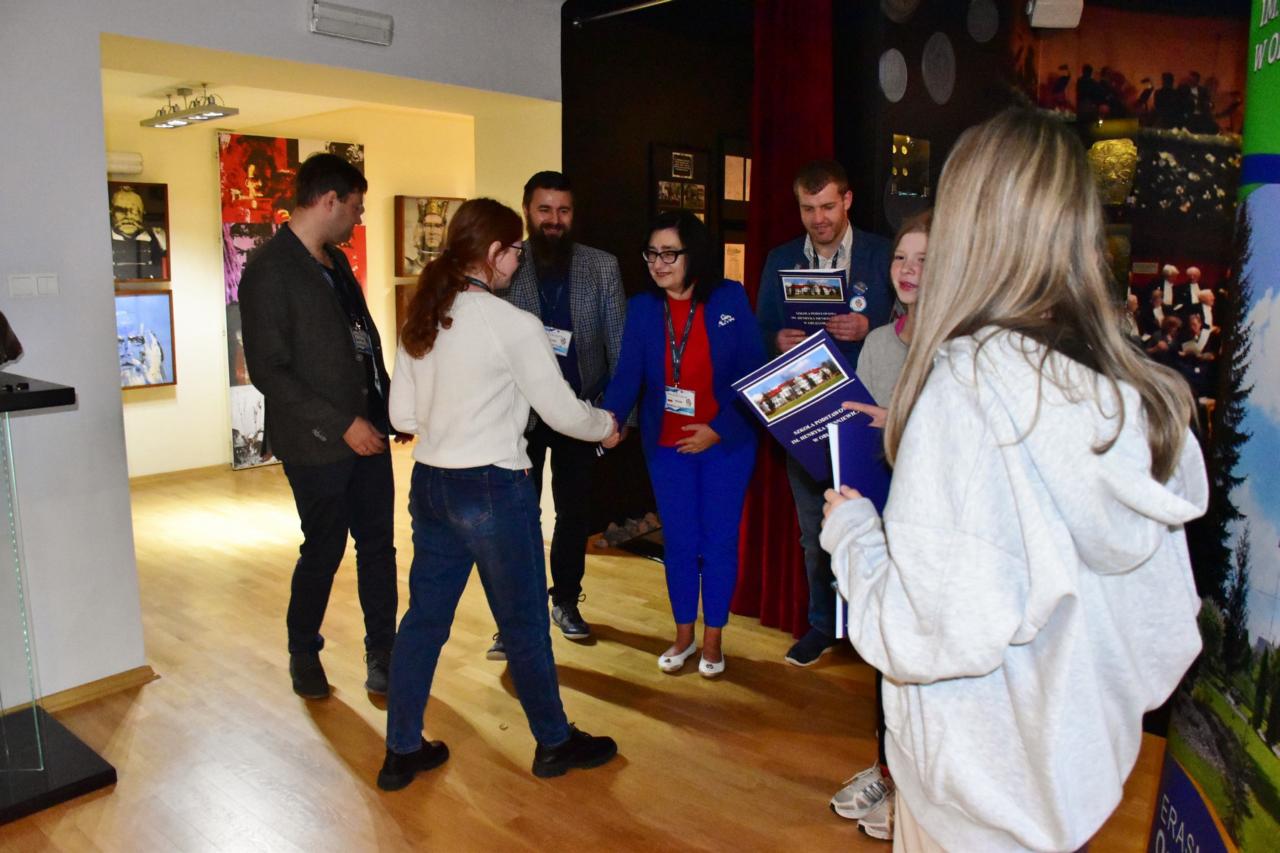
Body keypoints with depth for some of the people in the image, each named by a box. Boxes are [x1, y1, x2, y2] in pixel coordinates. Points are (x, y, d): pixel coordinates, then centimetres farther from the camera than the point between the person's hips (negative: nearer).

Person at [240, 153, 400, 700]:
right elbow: (267, 371, -18)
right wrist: (341, 423, -19)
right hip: (317, 443, -7)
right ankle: (304, 655, 30)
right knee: (324, 551, 7)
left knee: (378, 544, 10)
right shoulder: (268, 272, -13)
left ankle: (381, 654, 24)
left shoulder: (335, 261, 13)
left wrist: (388, 402, 7)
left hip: (365, 430, 7)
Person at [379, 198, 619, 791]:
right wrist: (607, 427, 11)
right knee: (524, 621, 9)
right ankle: (554, 742, 28)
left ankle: (402, 752, 28)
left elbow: (403, 415, 7)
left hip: (429, 484, 7)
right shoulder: (513, 324, -15)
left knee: (424, 615, 16)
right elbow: (563, 411, -8)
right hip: (493, 489, -6)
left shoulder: (420, 319, 4)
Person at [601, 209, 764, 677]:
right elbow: (628, 373, -9)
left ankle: (713, 639, 24)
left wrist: (719, 429, -15)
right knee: (678, 541, 10)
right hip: (666, 445, 2)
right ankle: (684, 635, 29)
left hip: (726, 442, -2)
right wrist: (610, 415, -28)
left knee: (719, 540, 6)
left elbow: (754, 372, -8)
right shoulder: (641, 307, -2)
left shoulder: (730, 298, -8)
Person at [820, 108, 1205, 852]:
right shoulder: (1139, 396, -5)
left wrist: (852, 531, -11)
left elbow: (944, 630, -27)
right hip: (1086, 763, 6)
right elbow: (1164, 619, 3)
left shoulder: (968, 380, -26)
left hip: (983, 788, -6)